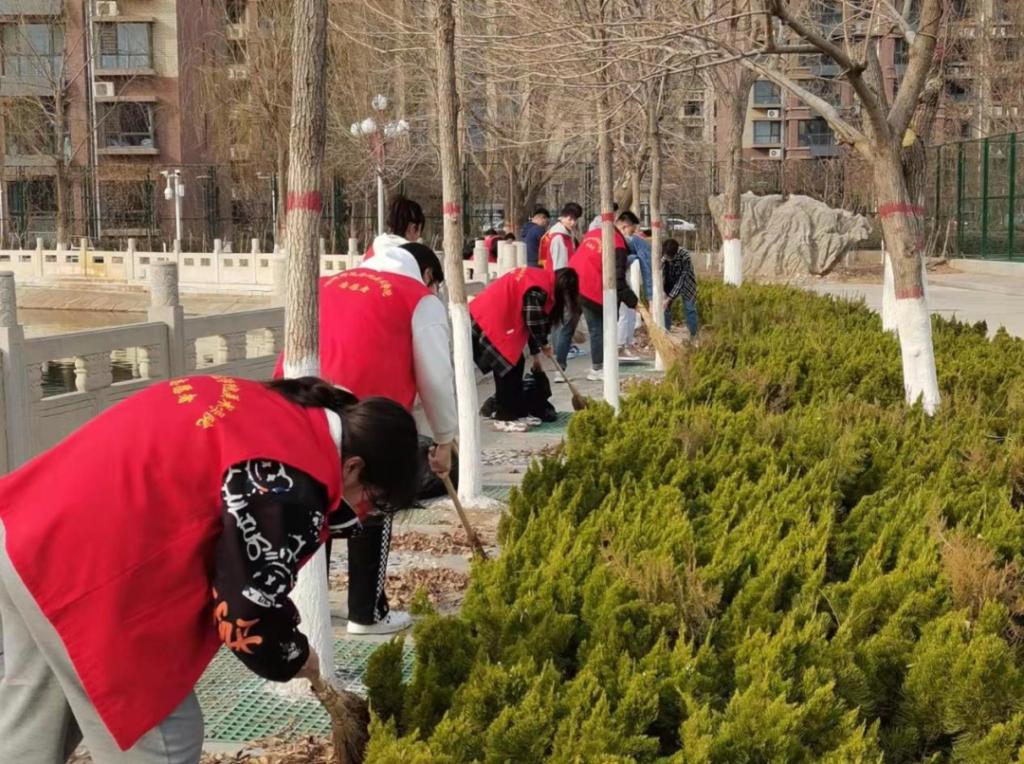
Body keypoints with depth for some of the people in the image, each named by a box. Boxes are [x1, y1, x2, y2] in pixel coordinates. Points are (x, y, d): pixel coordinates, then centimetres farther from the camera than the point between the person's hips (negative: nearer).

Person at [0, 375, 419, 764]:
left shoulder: (275, 408, 10)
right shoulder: (289, 483, -18)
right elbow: (251, 620, -14)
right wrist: (316, 667, 5)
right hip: (78, 561, -10)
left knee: (34, 721, 25)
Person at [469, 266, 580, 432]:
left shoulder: (543, 280, 14)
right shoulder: (540, 288, -19)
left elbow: (532, 320, 22)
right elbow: (533, 320, -17)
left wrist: (536, 354, 26)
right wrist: (544, 344, 2)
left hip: (498, 321, 10)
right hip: (488, 321, -10)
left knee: (516, 364, 11)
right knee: (507, 367, -7)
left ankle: (517, 414, 17)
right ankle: (504, 418, 0)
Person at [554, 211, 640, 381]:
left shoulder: (593, 233, 17)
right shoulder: (618, 245, -6)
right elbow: (618, 280, -11)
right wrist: (633, 301, -6)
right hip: (591, 291, -7)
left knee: (566, 328, 10)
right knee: (597, 330, 9)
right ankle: (596, 369, 16)